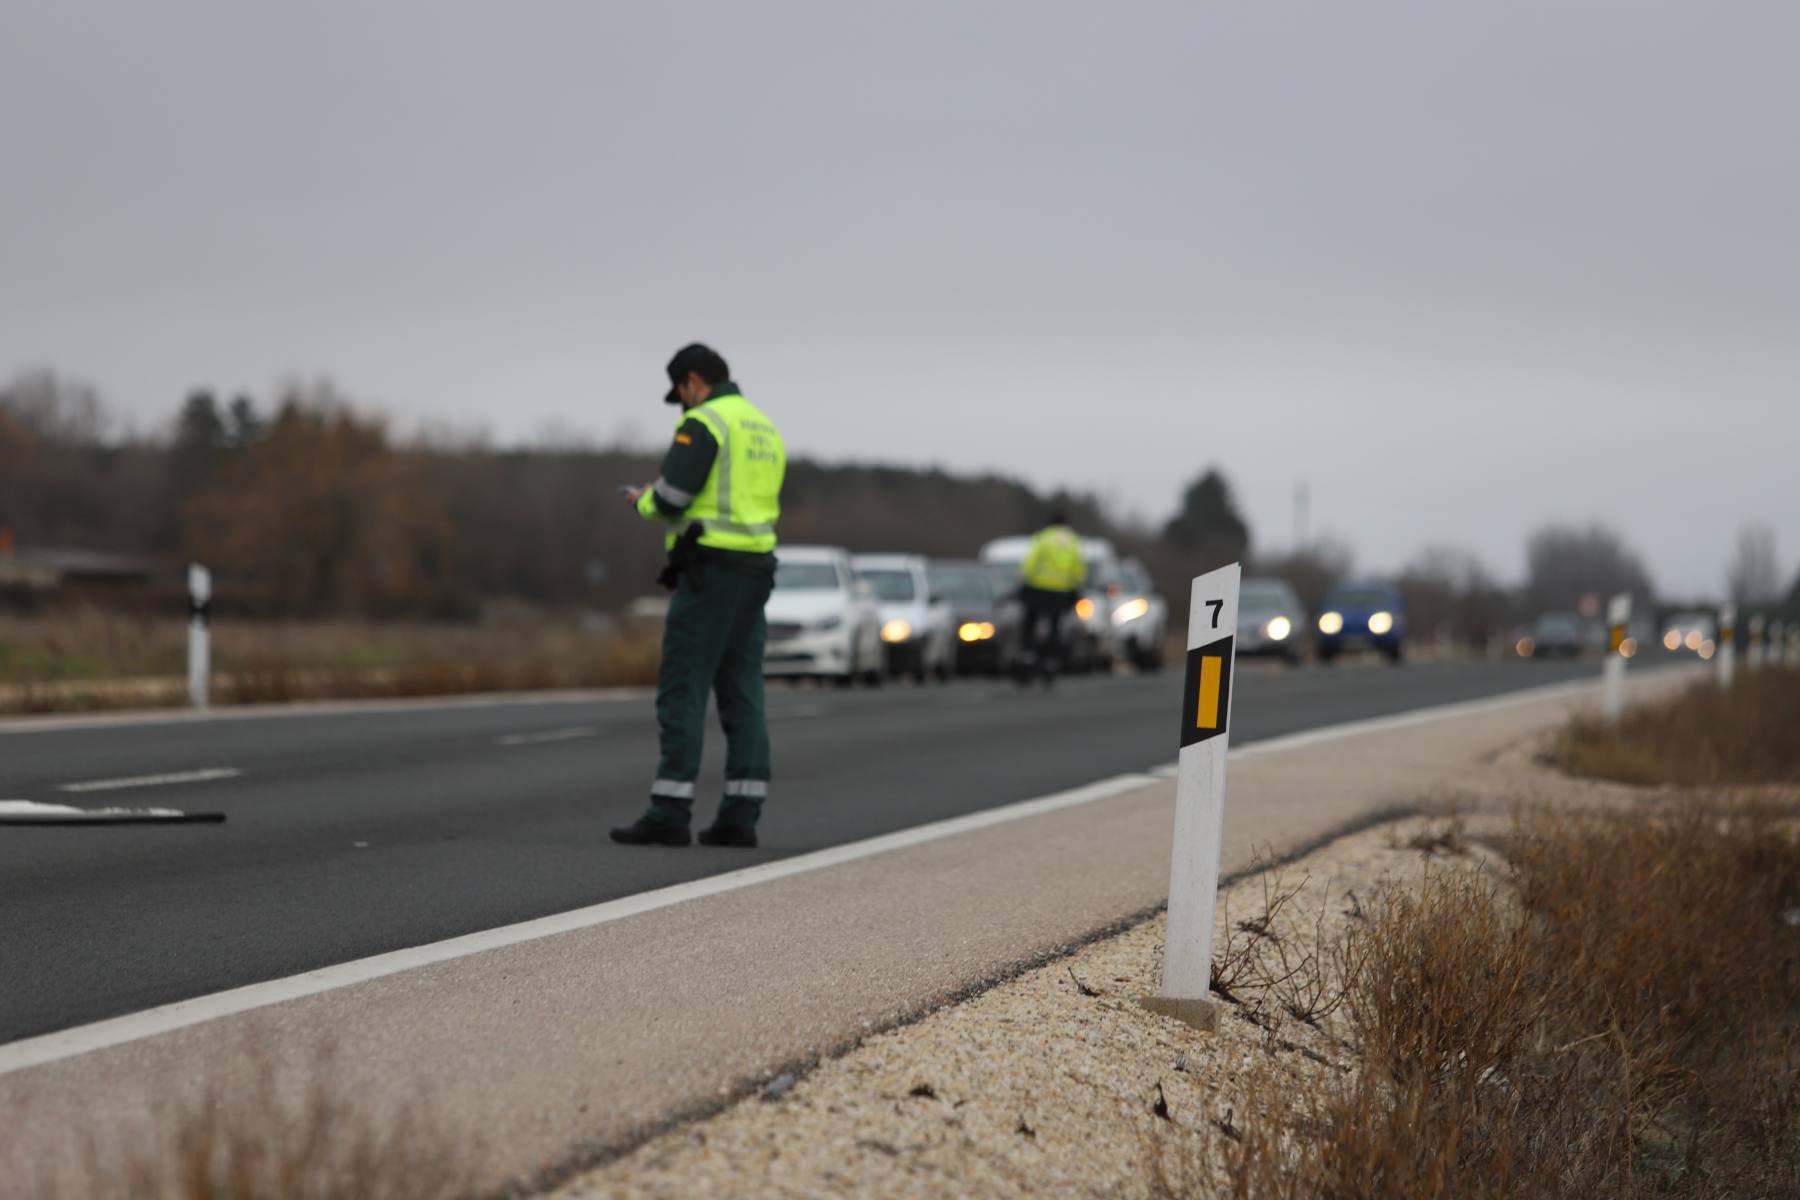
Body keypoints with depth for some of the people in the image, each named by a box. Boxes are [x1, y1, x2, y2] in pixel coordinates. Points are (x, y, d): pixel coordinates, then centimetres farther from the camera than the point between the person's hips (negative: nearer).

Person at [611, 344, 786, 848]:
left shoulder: (704, 422, -10)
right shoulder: (765, 430, 19)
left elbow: (671, 495, -17)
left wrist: (644, 502, 6)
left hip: (710, 568, -8)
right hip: (756, 568, 9)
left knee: (682, 689, -6)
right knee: (741, 693, 6)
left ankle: (668, 814, -9)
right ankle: (740, 816, 2)